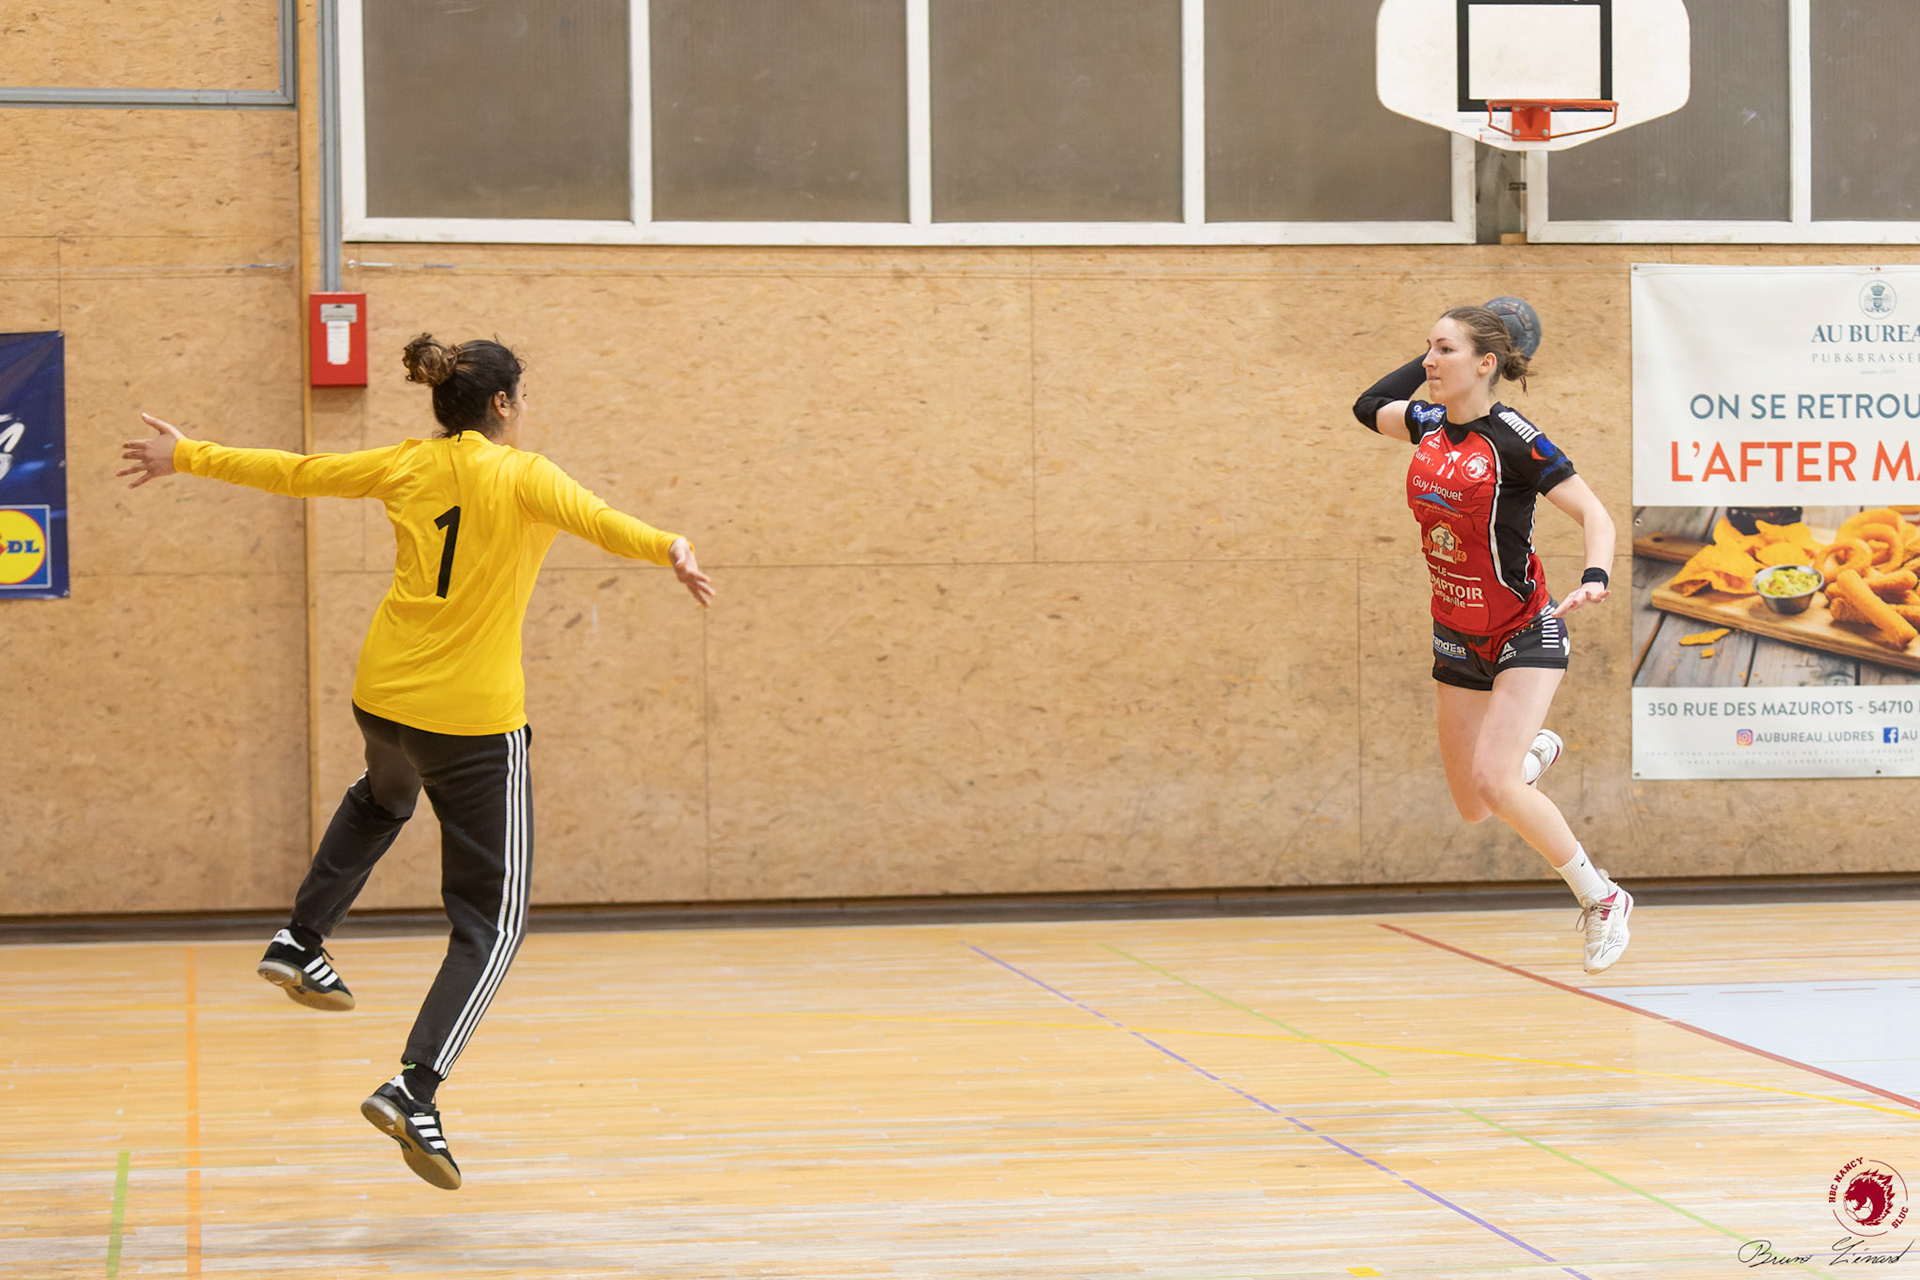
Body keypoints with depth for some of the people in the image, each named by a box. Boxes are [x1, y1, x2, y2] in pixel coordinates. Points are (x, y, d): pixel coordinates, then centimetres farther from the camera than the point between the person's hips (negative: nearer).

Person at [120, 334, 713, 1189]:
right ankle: (415, 1089, -15)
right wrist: (668, 549, -48)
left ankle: (302, 941, 40)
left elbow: (294, 472, 14)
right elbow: (591, 519, -30)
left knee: (384, 796, 43)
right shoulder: (520, 476, -9)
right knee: (491, 922, 0)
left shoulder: (407, 466, 5)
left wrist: (188, 457, 28)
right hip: (476, 719, -6)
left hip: (385, 696, 6)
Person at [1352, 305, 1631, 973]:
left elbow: (1595, 515, -19)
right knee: (1472, 809, 9)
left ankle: (1602, 899, -4)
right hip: (1456, 636, 6)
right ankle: (1535, 749, 44)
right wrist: (1431, 362, 11)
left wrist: (1594, 580, -37)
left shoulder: (1513, 439, -19)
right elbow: (1368, 405, 20)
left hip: (1526, 634, -6)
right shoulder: (1429, 425, -1)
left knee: (1493, 783, -22)